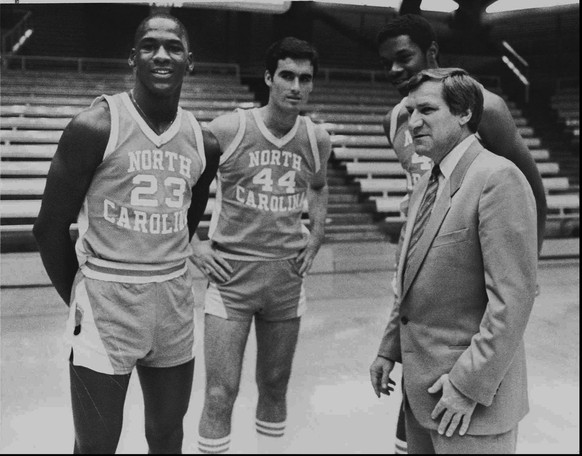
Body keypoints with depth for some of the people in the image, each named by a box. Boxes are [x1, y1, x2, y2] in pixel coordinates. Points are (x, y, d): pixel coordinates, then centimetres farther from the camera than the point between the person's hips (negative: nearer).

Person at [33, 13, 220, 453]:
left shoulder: (204, 143, 3)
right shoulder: (95, 127, -12)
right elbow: (51, 227, -6)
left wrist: (165, 273, 15)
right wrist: (81, 299, 1)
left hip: (175, 301, 5)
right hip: (106, 297, -4)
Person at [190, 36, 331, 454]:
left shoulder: (318, 139, 2)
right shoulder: (227, 129, -10)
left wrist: (316, 237, 11)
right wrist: (194, 241, -5)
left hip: (288, 275, 3)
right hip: (231, 274, -3)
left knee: (275, 386, 15)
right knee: (221, 392, -2)